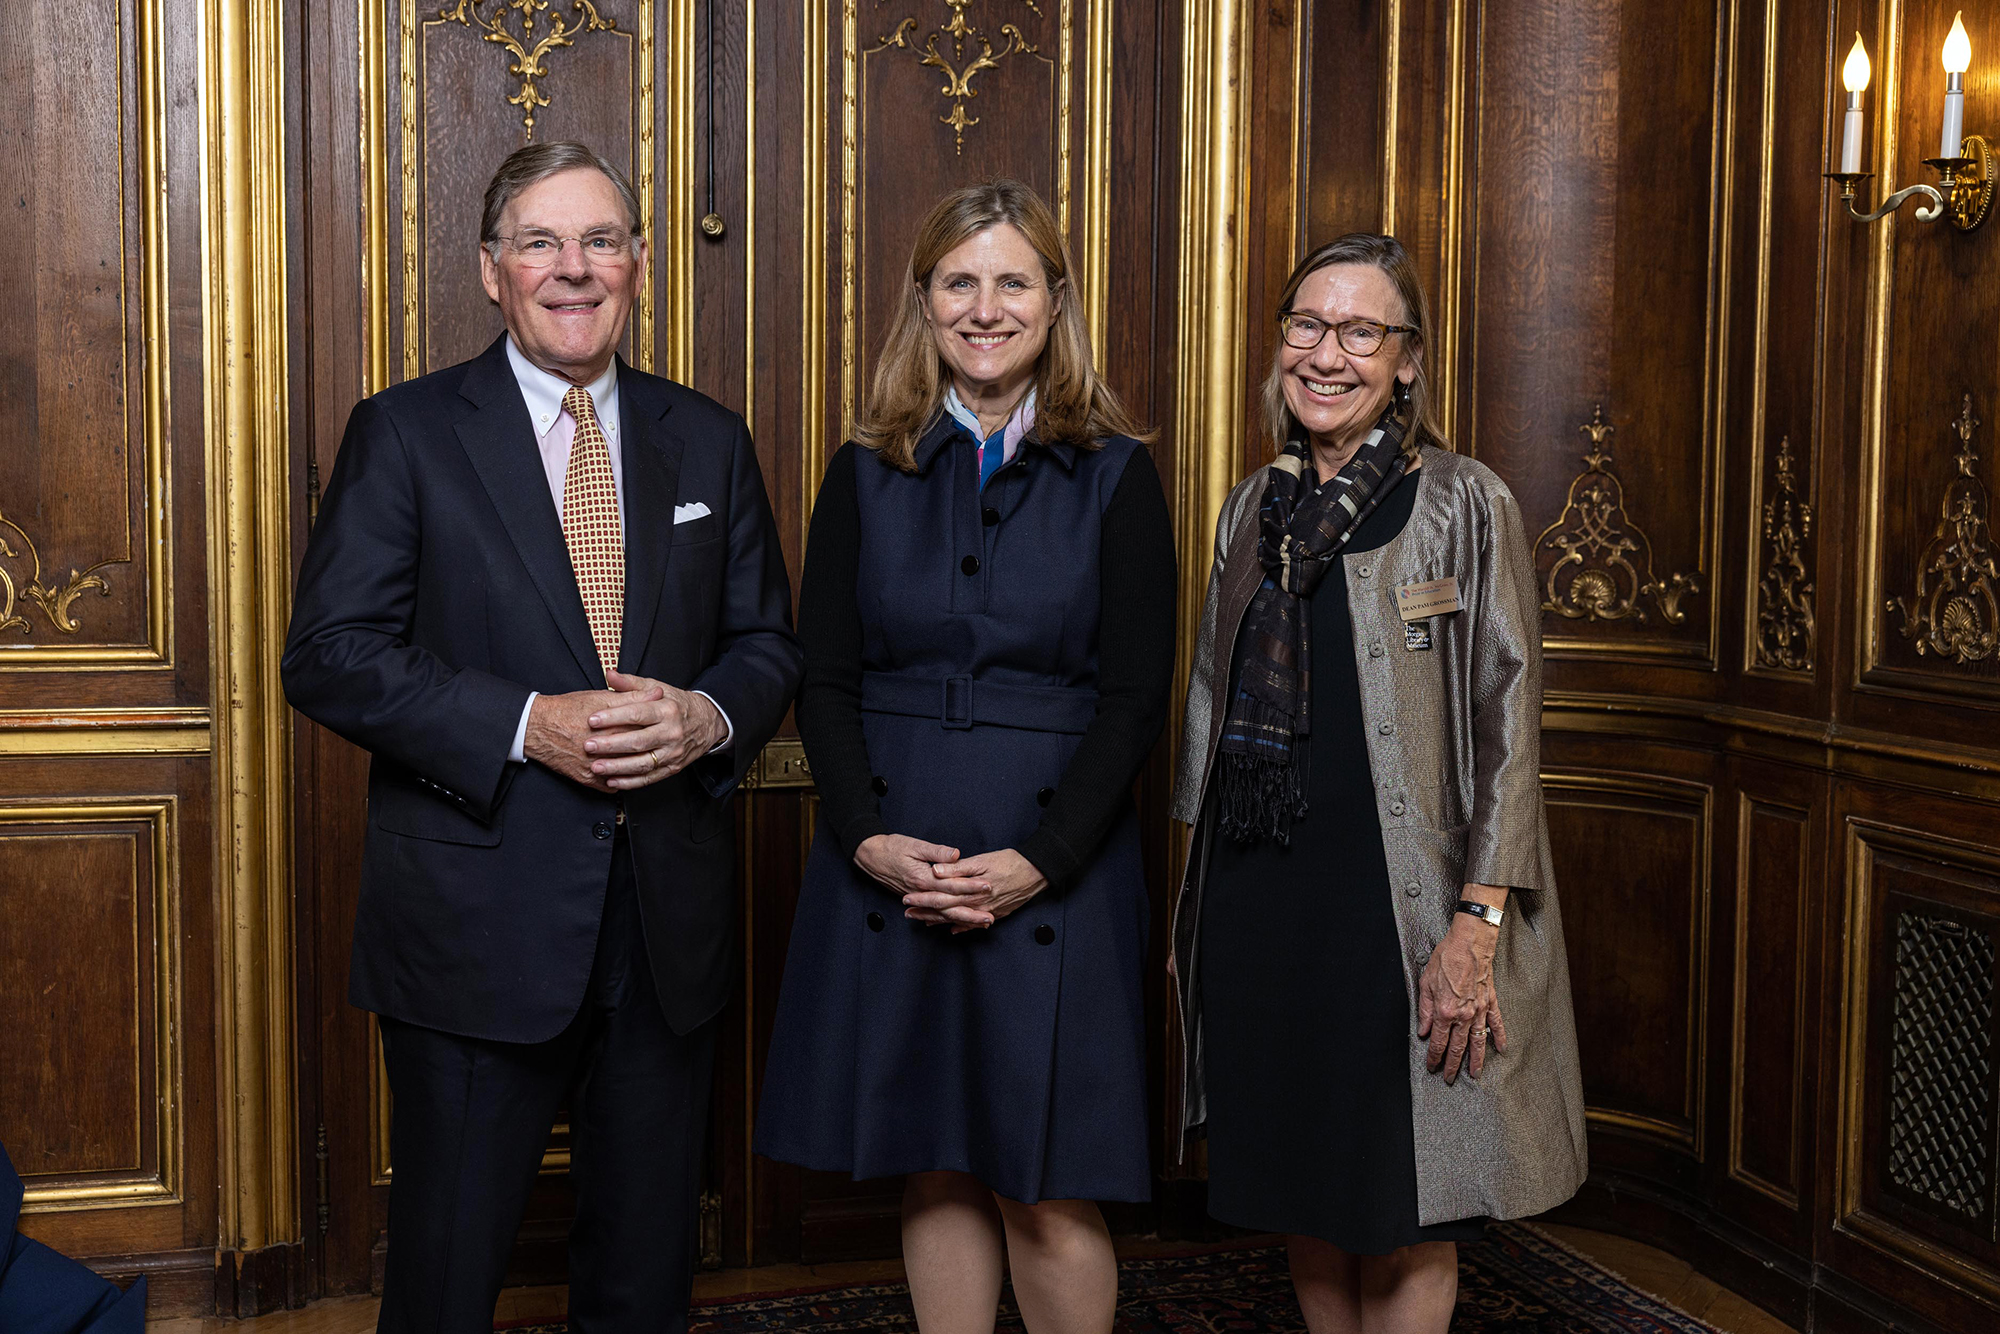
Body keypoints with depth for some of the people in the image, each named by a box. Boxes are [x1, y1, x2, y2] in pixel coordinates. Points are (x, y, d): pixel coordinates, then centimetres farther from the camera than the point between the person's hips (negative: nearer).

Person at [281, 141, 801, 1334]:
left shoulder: (709, 442, 9)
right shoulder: (405, 434, -2)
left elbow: (769, 643, 11)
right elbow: (331, 655, -9)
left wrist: (707, 718, -12)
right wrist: (525, 725, -19)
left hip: (669, 919, 4)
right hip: (479, 915, -3)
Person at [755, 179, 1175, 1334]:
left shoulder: (1116, 477, 1)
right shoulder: (869, 473, 8)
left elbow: (1137, 698, -3)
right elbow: (824, 681, 5)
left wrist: (1036, 861, -13)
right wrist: (870, 838, -10)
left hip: (1054, 870, -2)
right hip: (890, 865, 2)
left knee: (1049, 1190, 0)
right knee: (938, 1170, 10)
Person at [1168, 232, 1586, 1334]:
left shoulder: (1463, 506, -6)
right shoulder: (1254, 509, 10)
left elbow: (1506, 726, -9)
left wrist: (1476, 926, -17)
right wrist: (1195, 906, 14)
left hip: (1394, 905, -5)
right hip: (1257, 901, 5)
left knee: (1403, 1222, 4)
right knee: (1300, 1197, 15)